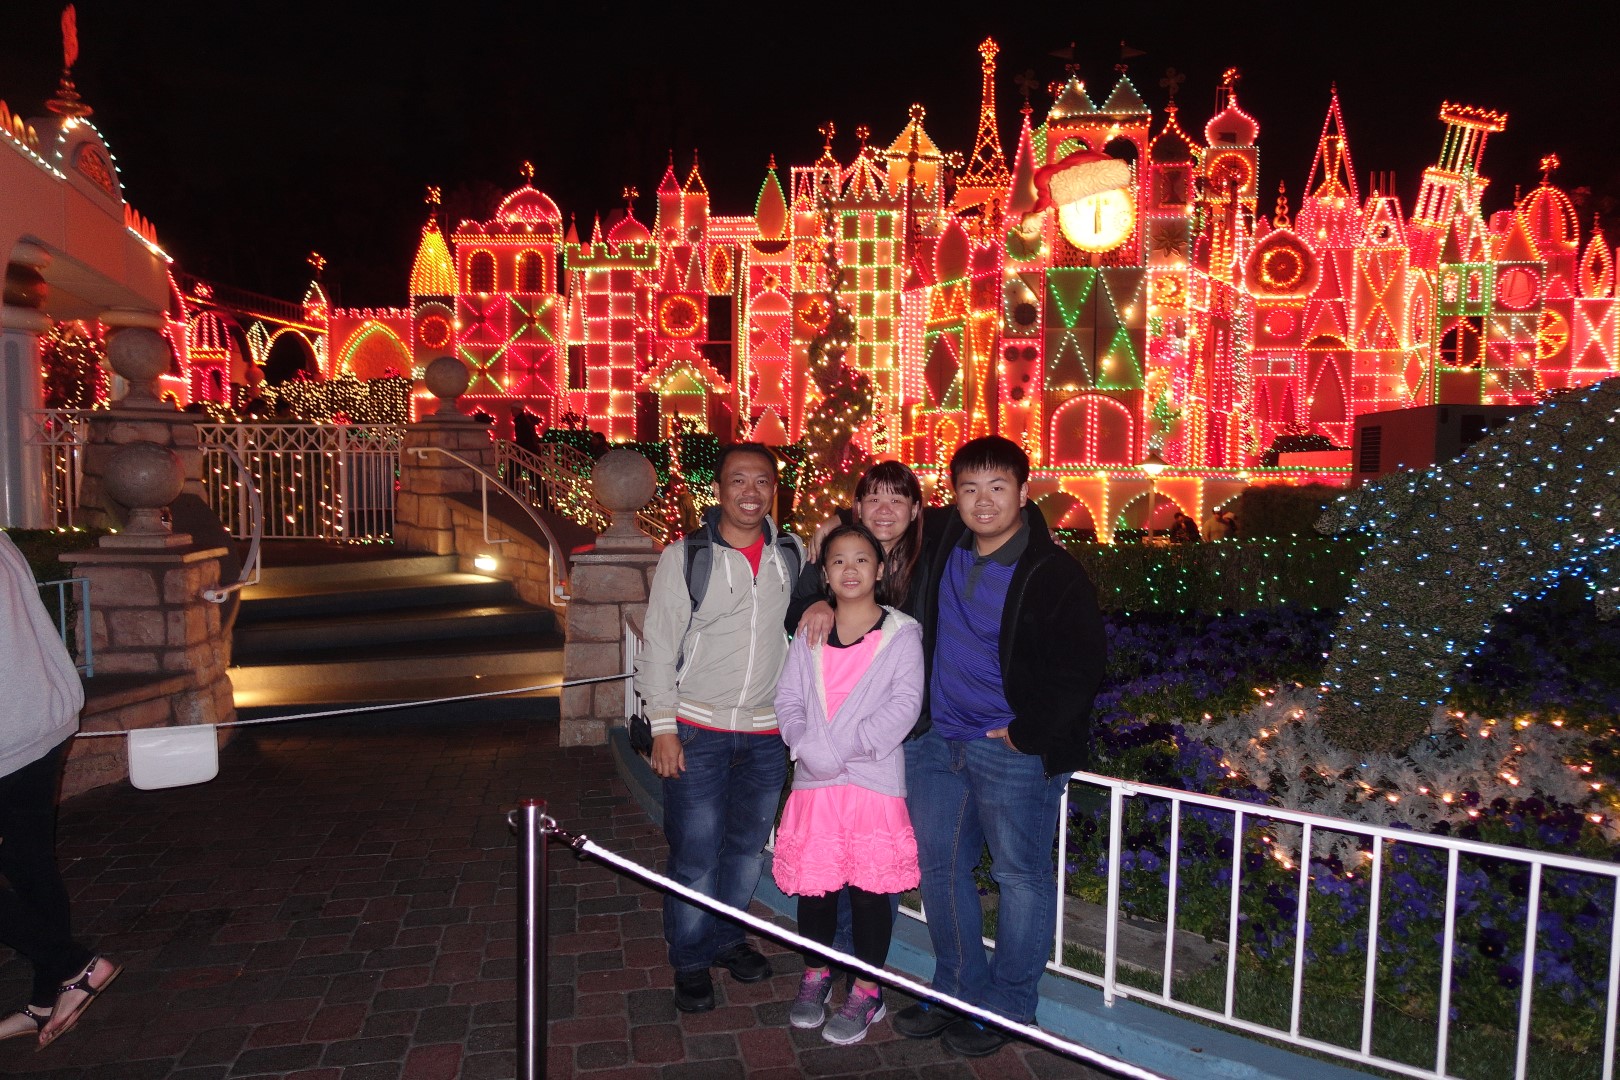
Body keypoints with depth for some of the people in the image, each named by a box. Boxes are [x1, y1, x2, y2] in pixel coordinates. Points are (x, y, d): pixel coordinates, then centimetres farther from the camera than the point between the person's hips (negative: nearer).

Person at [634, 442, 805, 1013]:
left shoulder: (793, 554, 4)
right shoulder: (684, 555, -6)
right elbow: (659, 645, -5)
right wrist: (662, 726, -8)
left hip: (766, 734, 4)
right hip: (697, 730, -3)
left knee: (748, 846, 16)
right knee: (695, 855, 2)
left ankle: (727, 937, 38)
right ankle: (691, 961, 22)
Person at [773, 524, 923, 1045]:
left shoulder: (901, 634, -2)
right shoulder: (809, 635, 9)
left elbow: (904, 705, -11)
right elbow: (788, 699, 4)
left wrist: (843, 747, -18)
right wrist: (808, 746, -15)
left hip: (874, 778, -3)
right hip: (813, 780, 3)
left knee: (870, 888, 4)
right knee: (812, 883, 10)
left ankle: (867, 992, 22)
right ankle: (816, 976, 32)